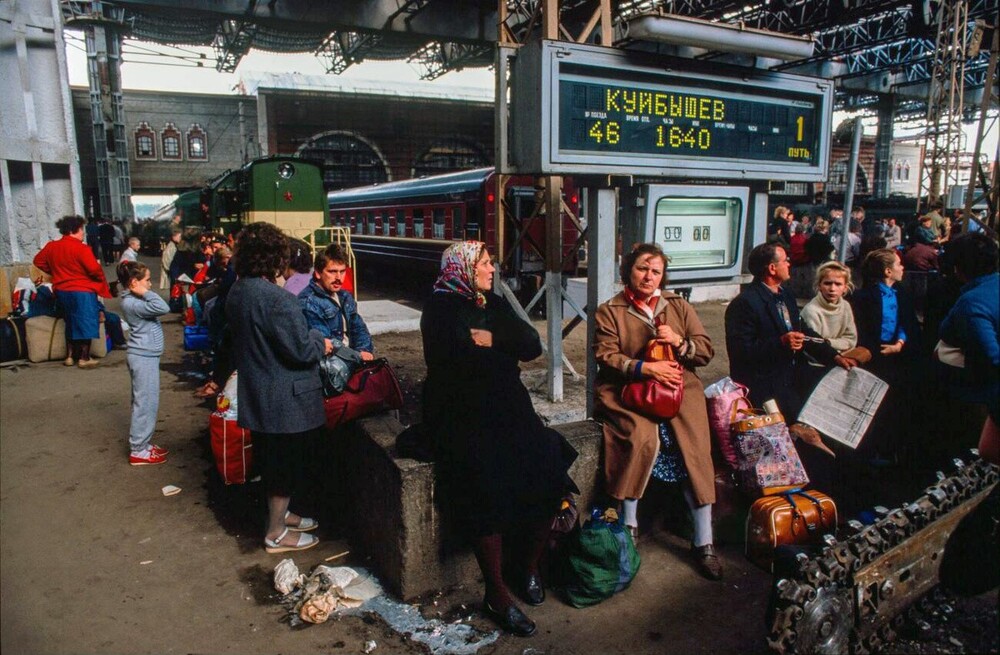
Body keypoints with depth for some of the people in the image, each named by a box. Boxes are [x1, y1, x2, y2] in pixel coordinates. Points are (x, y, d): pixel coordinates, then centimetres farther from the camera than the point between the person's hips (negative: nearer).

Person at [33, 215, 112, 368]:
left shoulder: (51, 246, 4)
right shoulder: (81, 248, -18)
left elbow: (38, 261, 16)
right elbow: (94, 269, -24)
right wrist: (100, 277, -3)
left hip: (62, 291, 7)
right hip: (82, 291, -7)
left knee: (72, 323, 20)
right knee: (86, 323, 2)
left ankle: (70, 356, 25)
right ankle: (84, 358, 5)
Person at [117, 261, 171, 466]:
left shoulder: (134, 300, 10)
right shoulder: (132, 303, -20)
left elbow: (159, 308, 12)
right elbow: (163, 308, -29)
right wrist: (146, 293, -21)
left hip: (145, 356, 11)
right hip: (143, 358, -11)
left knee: (145, 402, 18)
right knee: (145, 403, -2)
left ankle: (142, 443, 28)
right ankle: (138, 451, 6)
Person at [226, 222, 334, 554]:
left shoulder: (237, 293, 3)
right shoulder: (278, 300, -26)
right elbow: (302, 349, -25)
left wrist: (311, 340, 12)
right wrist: (321, 344, -3)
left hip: (256, 394, 9)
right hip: (286, 399, -9)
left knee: (271, 460, 23)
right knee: (287, 462, 8)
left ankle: (279, 513, 41)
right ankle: (276, 533, 22)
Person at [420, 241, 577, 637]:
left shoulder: (495, 304, 19)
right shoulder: (441, 308, 1)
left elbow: (533, 346, 7)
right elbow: (456, 362, -14)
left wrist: (494, 340, -6)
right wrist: (506, 352, -2)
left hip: (506, 407, 5)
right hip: (460, 412, -5)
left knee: (547, 467, -18)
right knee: (488, 480, -29)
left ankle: (531, 570, 5)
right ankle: (496, 594, -12)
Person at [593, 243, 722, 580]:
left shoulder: (679, 306, 16)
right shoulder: (609, 311, 7)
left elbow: (706, 350, 13)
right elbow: (606, 356, -4)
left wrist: (679, 342, -7)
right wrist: (646, 368, -16)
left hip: (678, 388, 3)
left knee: (695, 448, -19)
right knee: (643, 438, -31)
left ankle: (704, 541, -8)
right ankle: (628, 523, -12)